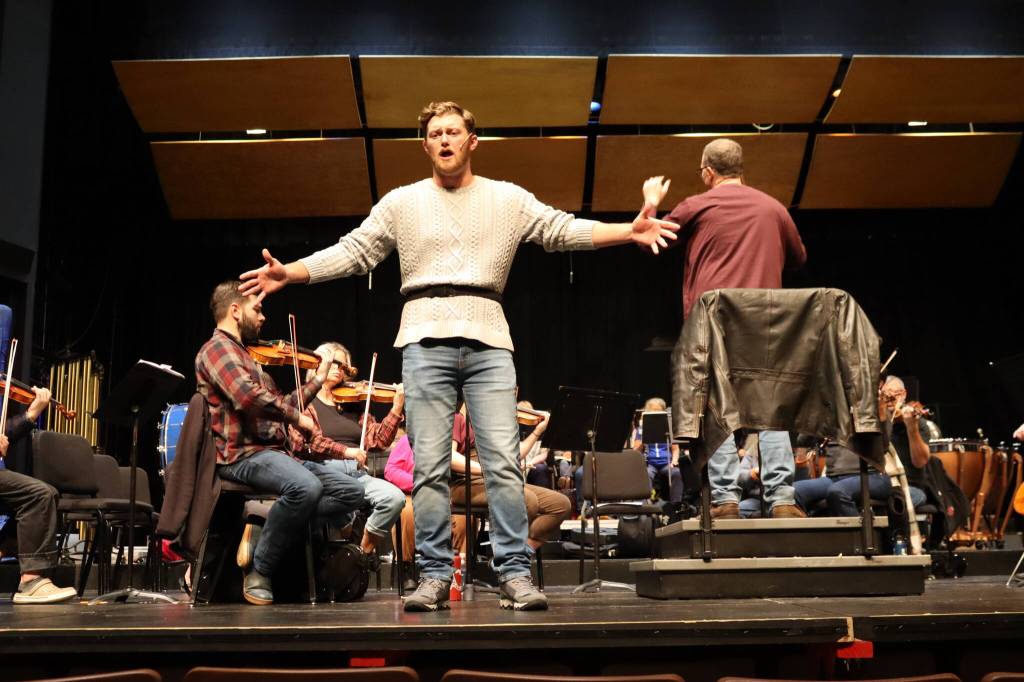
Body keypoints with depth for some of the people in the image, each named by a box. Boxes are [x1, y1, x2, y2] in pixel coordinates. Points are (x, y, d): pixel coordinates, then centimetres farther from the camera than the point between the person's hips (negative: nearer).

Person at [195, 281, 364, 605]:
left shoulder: (245, 356, 27)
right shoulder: (217, 348, -3)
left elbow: (278, 405, 34)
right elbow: (248, 397, -22)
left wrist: (317, 380, 35)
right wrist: (296, 416, -13)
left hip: (274, 452, 9)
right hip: (242, 455, -9)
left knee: (352, 491, -6)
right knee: (306, 487, -36)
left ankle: (263, 531, -10)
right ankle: (258, 572, -17)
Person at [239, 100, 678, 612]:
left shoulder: (509, 199, 14)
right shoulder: (401, 203, 15)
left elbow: (563, 230, 7)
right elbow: (351, 251, 11)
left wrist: (629, 231, -5)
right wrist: (288, 273, 1)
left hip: (487, 341, 0)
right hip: (425, 340, 1)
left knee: (503, 463, -6)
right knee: (429, 467, 0)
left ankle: (514, 574, 0)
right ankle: (434, 577, 7)